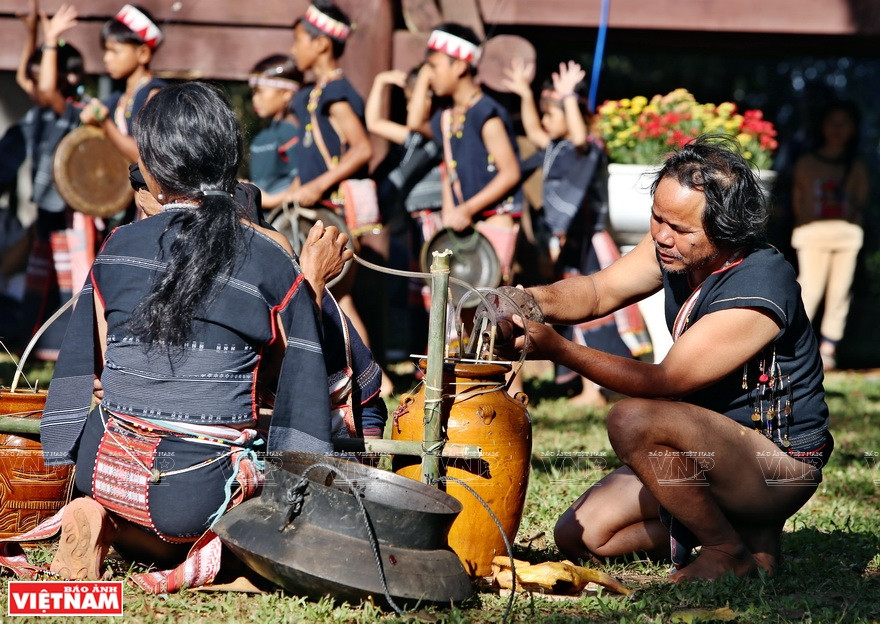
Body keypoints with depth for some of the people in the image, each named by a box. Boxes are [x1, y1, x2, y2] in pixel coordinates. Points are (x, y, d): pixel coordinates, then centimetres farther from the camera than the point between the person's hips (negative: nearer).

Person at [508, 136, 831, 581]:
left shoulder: (756, 294, -29)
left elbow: (663, 382, -26)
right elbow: (600, 290, 2)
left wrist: (558, 349, -29)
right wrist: (537, 299, -20)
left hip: (778, 464, -9)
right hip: (711, 445, 9)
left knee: (633, 420, -32)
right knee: (580, 536, 4)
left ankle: (729, 550, -11)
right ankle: (735, 523, 12)